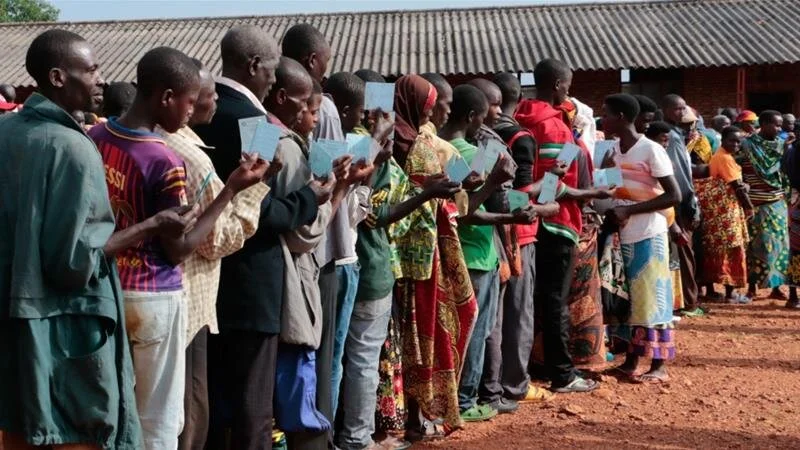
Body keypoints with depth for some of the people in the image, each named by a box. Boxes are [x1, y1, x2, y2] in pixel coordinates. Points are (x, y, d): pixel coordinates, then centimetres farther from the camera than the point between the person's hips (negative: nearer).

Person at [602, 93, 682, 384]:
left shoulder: (651, 150, -12)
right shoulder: (614, 151, 8)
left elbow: (674, 196, -13)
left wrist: (630, 211, -17)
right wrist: (612, 212, -6)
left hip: (649, 236, -7)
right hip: (624, 236, 7)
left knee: (652, 298, -3)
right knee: (631, 299, 9)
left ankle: (659, 365, 4)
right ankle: (631, 360, 16)